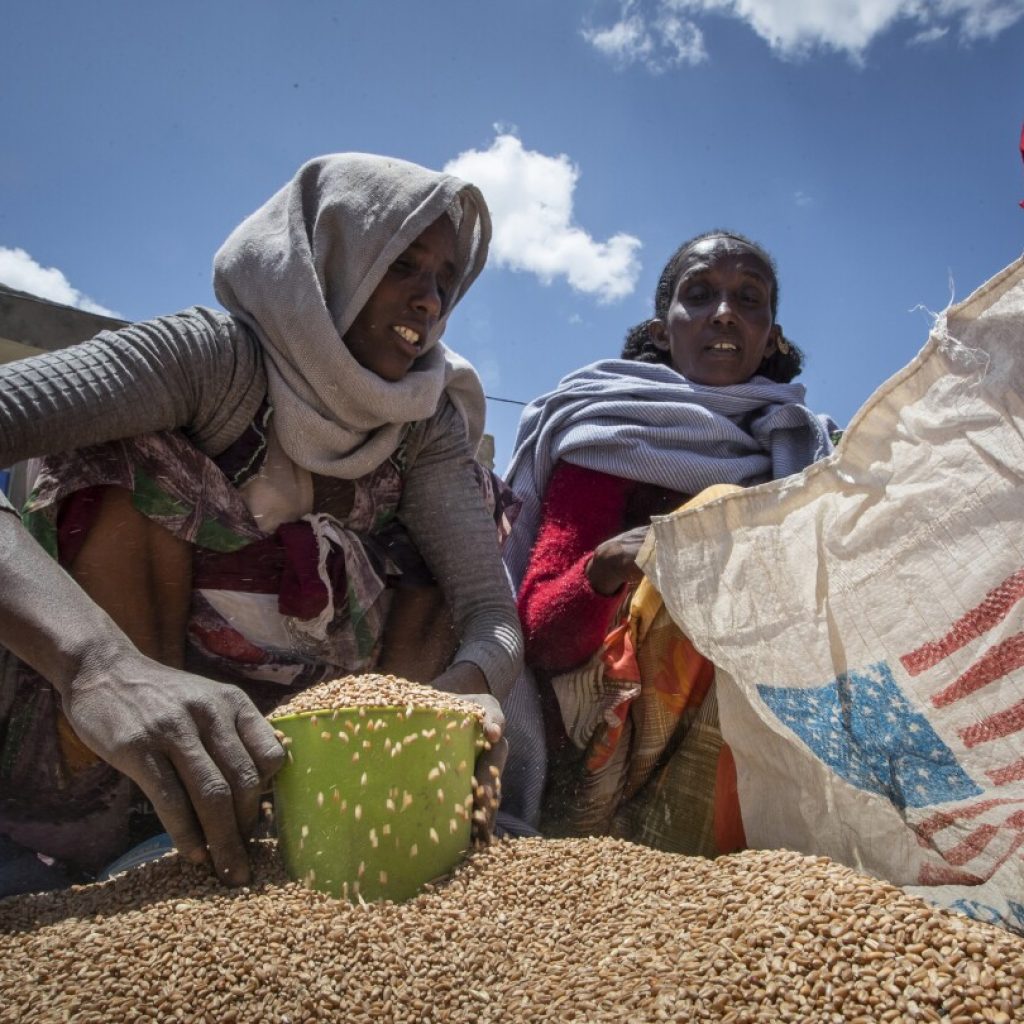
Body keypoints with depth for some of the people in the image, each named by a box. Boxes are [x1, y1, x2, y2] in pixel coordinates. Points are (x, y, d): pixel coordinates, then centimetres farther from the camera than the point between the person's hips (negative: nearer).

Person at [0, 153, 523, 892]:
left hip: (292, 722, 4)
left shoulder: (430, 427, -8)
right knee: (138, 459, -24)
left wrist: (466, 689, -40)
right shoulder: (218, 357, -19)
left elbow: (492, 612, -17)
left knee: (461, 536, -10)